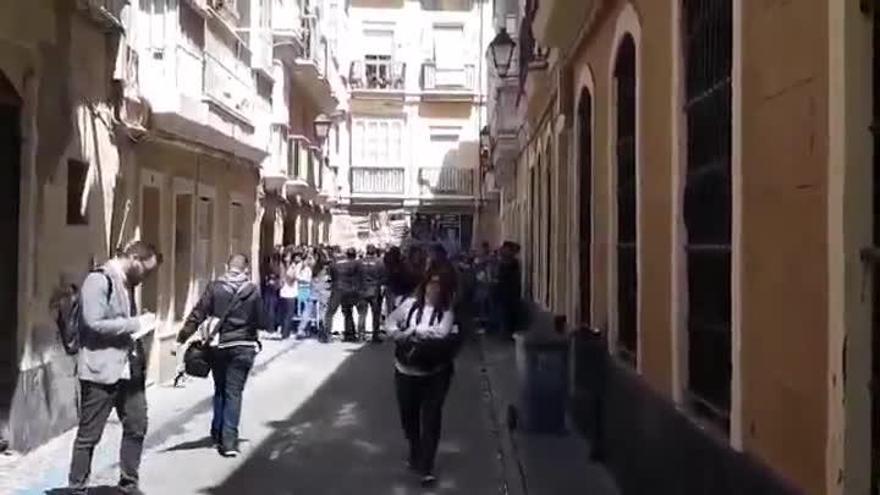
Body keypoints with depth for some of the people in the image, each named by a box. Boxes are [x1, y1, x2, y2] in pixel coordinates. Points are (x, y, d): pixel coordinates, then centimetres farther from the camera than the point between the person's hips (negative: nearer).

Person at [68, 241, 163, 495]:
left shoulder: (127, 283, 14)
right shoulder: (99, 280, -13)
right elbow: (94, 323, -23)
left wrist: (140, 323, 8)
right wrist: (135, 323, -18)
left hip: (129, 368, 9)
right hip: (101, 369, -9)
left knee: (137, 427, 13)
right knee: (89, 435, 3)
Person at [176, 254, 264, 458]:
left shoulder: (215, 288, -6)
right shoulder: (253, 291, -6)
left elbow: (197, 315, -10)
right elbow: (261, 322, -4)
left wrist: (181, 338, -6)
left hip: (219, 346, 1)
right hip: (243, 348, -1)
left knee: (220, 390, 19)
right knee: (234, 393, 3)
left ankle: (218, 434, 26)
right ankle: (229, 441, -1)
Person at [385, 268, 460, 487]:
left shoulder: (447, 311, -8)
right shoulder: (410, 304, -1)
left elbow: (442, 332, -24)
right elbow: (390, 322, 6)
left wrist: (413, 330, -19)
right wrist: (399, 335, -14)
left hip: (435, 373, -3)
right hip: (406, 370, 3)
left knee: (431, 419, -2)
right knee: (408, 416, 16)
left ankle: (426, 467, 6)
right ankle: (416, 455, 41)